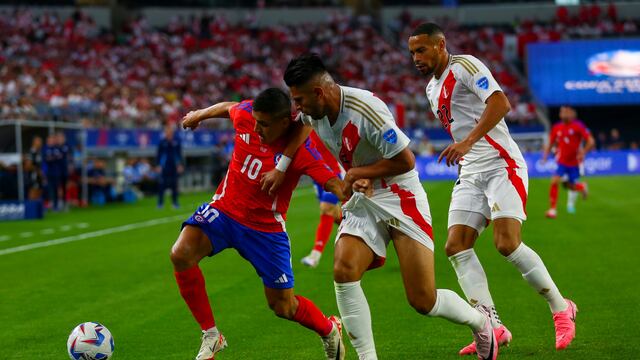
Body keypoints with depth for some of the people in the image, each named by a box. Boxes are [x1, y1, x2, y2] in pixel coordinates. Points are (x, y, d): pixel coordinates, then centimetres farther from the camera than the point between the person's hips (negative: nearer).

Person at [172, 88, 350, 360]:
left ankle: (330, 330, 40)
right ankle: (211, 335, -7)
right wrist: (199, 114, 28)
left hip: (266, 228, -3)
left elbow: (331, 182, -29)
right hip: (224, 210, 3)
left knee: (283, 307, 4)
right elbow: (228, 107, 11)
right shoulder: (245, 115, -12)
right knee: (181, 255, -24)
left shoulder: (300, 149, -24)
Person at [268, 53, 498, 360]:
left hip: (401, 199, -6)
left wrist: (356, 173, -14)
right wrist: (280, 169, 14)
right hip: (363, 202, 7)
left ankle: (480, 321, 25)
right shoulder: (312, 113, -4)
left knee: (423, 301, -7)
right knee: (343, 271, -20)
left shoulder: (365, 109, -26)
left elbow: (406, 161, -20)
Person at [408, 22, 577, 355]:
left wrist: (467, 142, -29)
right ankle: (493, 327, -10)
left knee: (507, 244, -20)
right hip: (470, 174, 9)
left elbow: (500, 103, -21)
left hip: (501, 165, -9)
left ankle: (561, 309, -1)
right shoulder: (432, 89, 20)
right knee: (456, 247, -7)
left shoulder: (464, 66, -7)